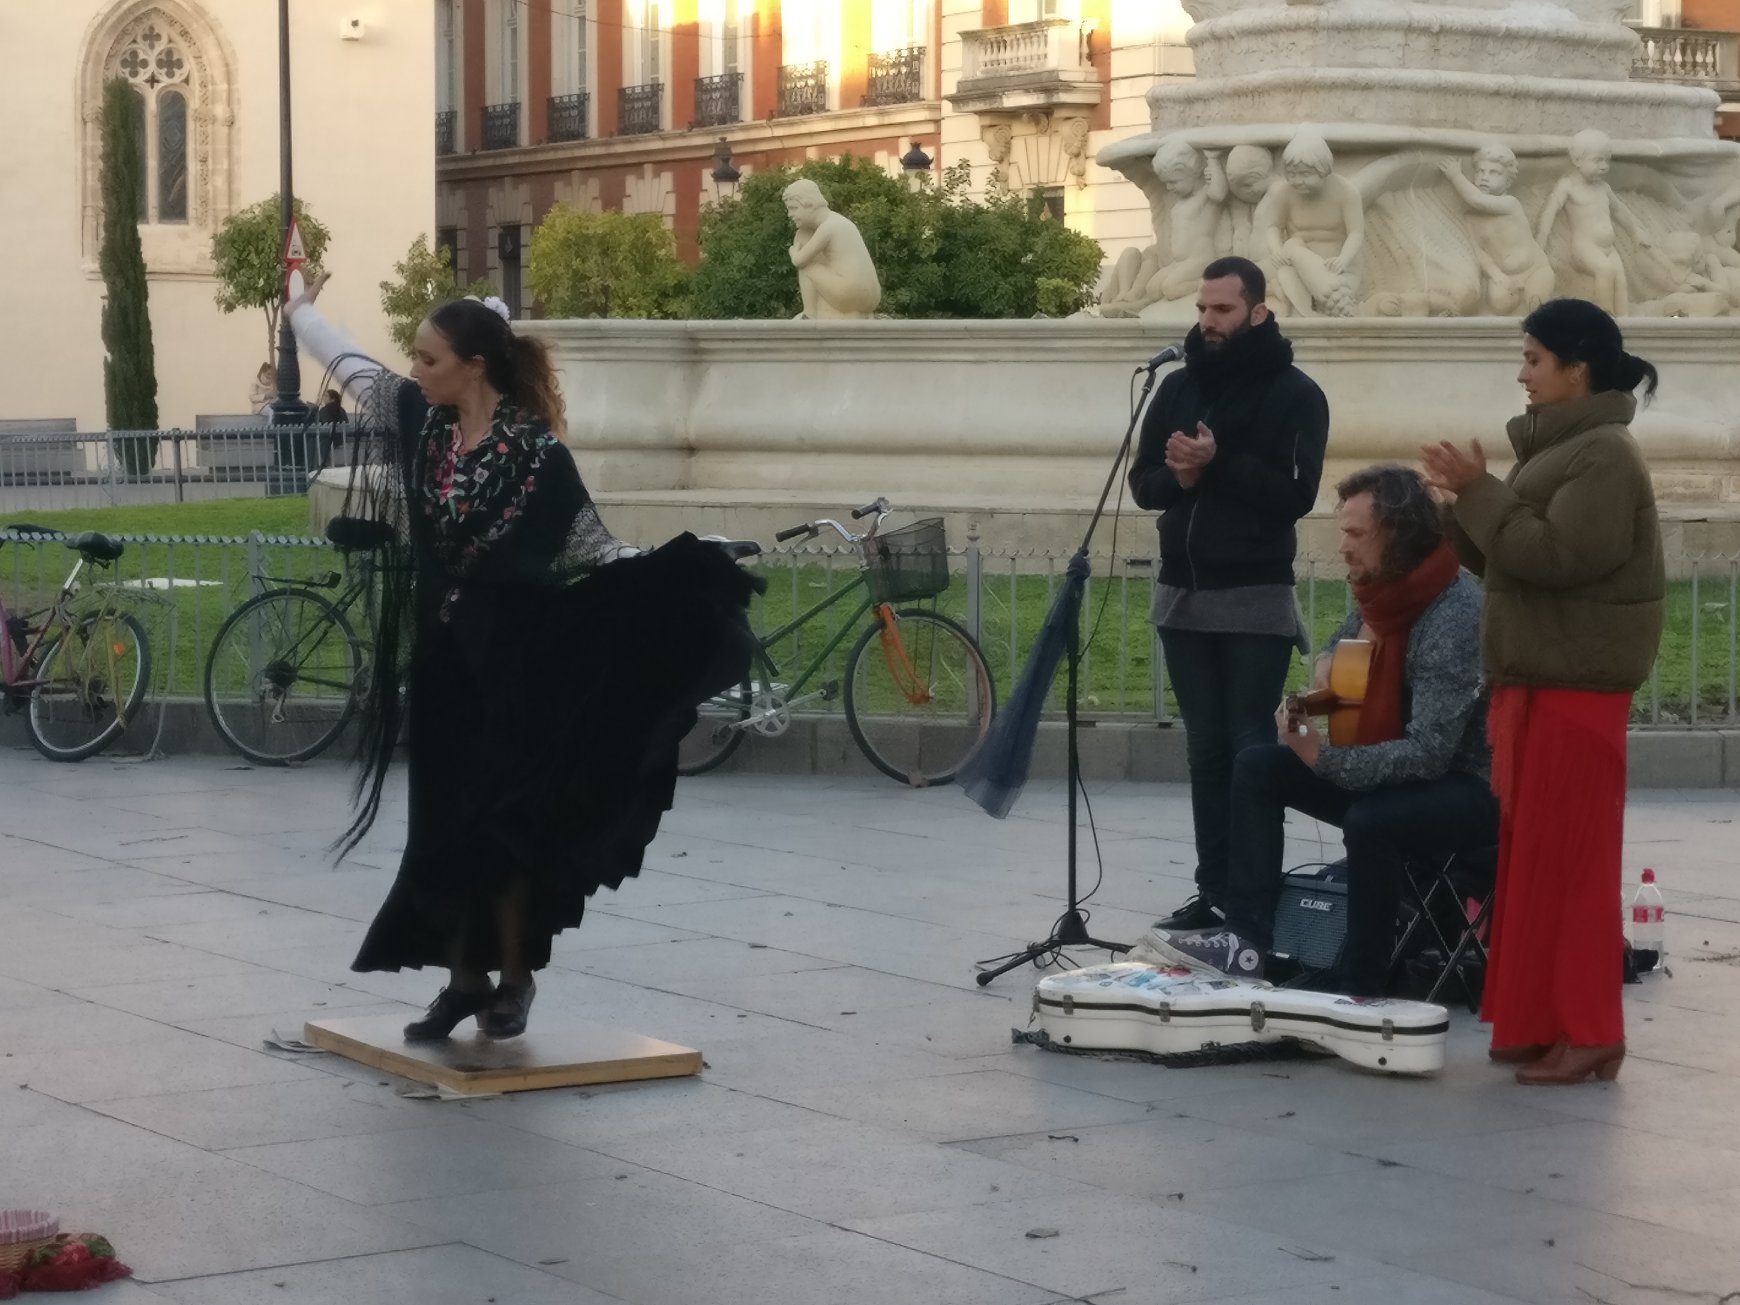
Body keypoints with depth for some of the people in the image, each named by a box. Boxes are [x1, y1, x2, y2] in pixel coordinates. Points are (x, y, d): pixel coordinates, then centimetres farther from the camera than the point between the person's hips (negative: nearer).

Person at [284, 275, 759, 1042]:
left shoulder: (536, 453, -15)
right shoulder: (422, 422, 1)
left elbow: (593, 549, -10)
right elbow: (350, 365, 17)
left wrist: (679, 577, -23)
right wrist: (300, 305, 29)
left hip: (507, 662, -6)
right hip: (439, 656, 6)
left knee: (497, 820, -1)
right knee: (440, 821, 8)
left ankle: (514, 977, 13)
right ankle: (464, 978, 18)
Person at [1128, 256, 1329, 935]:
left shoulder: (1294, 394, -4)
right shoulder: (1178, 386, 10)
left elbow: (1295, 494, -13)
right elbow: (1143, 483, 9)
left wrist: (1217, 464, -21)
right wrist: (1179, 477, -13)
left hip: (1255, 599, -5)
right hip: (1182, 594, 5)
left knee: (1252, 749, -5)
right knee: (1206, 749, 8)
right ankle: (1214, 890, 11)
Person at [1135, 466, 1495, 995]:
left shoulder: (1454, 617, -26)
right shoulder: (1382, 587, 0)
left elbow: (1429, 753, -31)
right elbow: (1345, 646, 23)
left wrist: (1324, 760, -32)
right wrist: (1326, 671, 0)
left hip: (1470, 786, -9)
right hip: (1396, 768, 9)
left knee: (1371, 821, -37)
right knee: (1257, 767, 2)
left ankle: (1362, 989, -21)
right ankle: (1246, 940, -5)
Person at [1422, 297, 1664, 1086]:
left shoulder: (1605, 456, -13)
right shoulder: (1557, 448, 18)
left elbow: (1552, 555, -24)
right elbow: (1505, 556, 19)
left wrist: (1480, 493, -18)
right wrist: (1464, 502, 4)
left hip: (1576, 683, -10)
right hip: (1535, 678, 10)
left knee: (1566, 859, -9)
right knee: (1528, 854, 11)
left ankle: (1587, 1034, -5)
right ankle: (1540, 1021, 16)